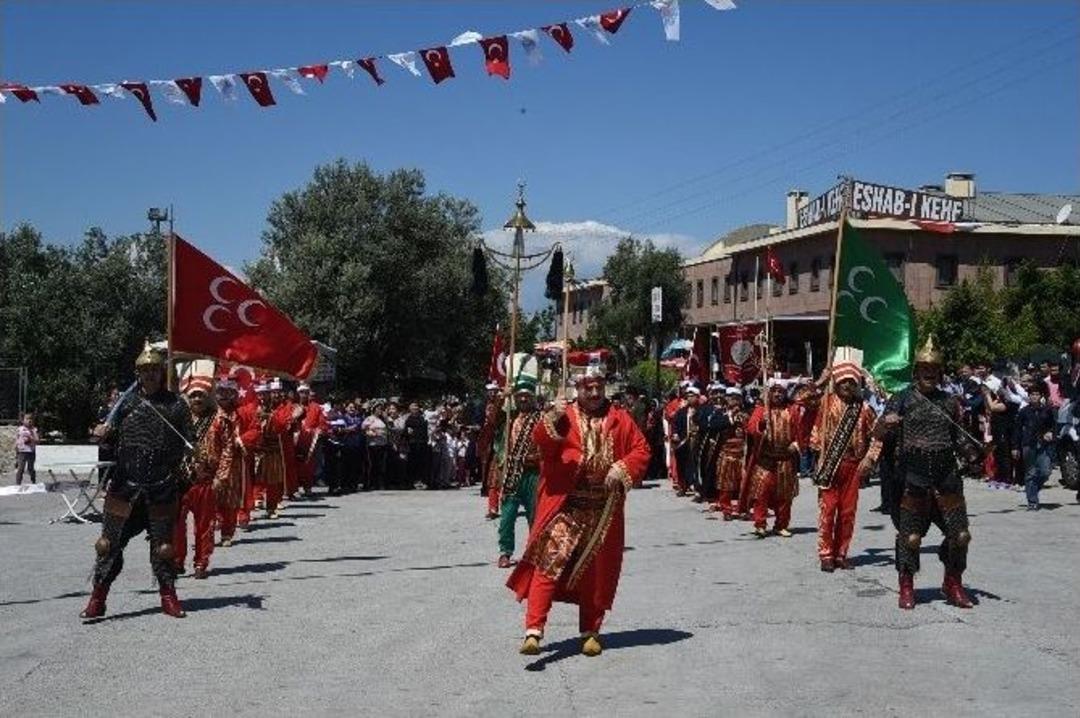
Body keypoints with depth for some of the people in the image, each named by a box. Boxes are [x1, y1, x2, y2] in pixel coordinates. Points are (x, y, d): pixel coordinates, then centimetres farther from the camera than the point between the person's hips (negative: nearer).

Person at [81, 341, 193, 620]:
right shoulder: (126, 402, 5)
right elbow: (114, 438, 11)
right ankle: (97, 599, 12)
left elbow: (186, 446, 5)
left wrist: (177, 475, -11)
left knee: (162, 544, 6)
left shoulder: (176, 405, 2)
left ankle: (168, 597, 20)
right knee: (110, 541, 2)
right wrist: (104, 434, -12)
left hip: (161, 489, -1)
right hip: (125, 485, 1)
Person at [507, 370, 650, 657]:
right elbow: (542, 441, -12)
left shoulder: (620, 420, 9)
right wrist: (551, 419, -32)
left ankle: (590, 632, 23)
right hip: (564, 507, -2)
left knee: (597, 570, 10)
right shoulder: (564, 416, 2)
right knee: (549, 563, -12)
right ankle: (533, 630, -12)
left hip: (604, 511, 3)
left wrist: (622, 470, -10)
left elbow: (641, 450, 8)